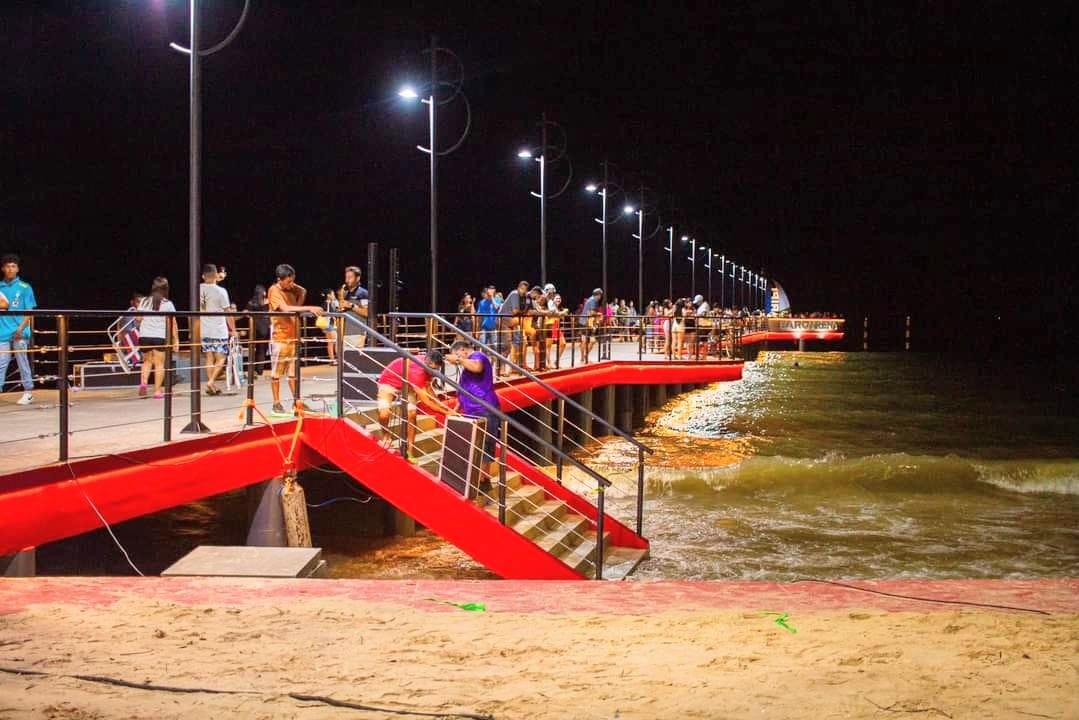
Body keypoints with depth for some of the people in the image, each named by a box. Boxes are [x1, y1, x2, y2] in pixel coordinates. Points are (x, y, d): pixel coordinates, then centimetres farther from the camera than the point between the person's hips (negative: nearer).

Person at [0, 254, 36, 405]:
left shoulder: (24, 288, 2)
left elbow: (29, 312, 0)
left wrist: (21, 328, -12)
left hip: (19, 333, -2)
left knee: (23, 363, 4)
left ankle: (28, 392, 11)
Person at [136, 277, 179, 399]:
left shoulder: (144, 301, 5)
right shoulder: (168, 304, -3)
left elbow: (138, 319, 7)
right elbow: (173, 324, -6)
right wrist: (176, 340, -4)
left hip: (144, 336, 3)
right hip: (160, 337, -3)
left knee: (147, 361, 19)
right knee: (159, 363, 3)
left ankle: (143, 383, -3)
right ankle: (157, 391, 0)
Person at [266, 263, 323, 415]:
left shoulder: (291, 289, 6)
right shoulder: (274, 291, -14)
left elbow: (303, 292, 28)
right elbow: (286, 308, -29)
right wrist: (309, 308, -35)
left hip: (293, 336, 7)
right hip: (280, 337, -7)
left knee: (293, 371, 11)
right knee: (276, 372, 2)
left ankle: (296, 402, 15)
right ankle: (276, 403, 7)